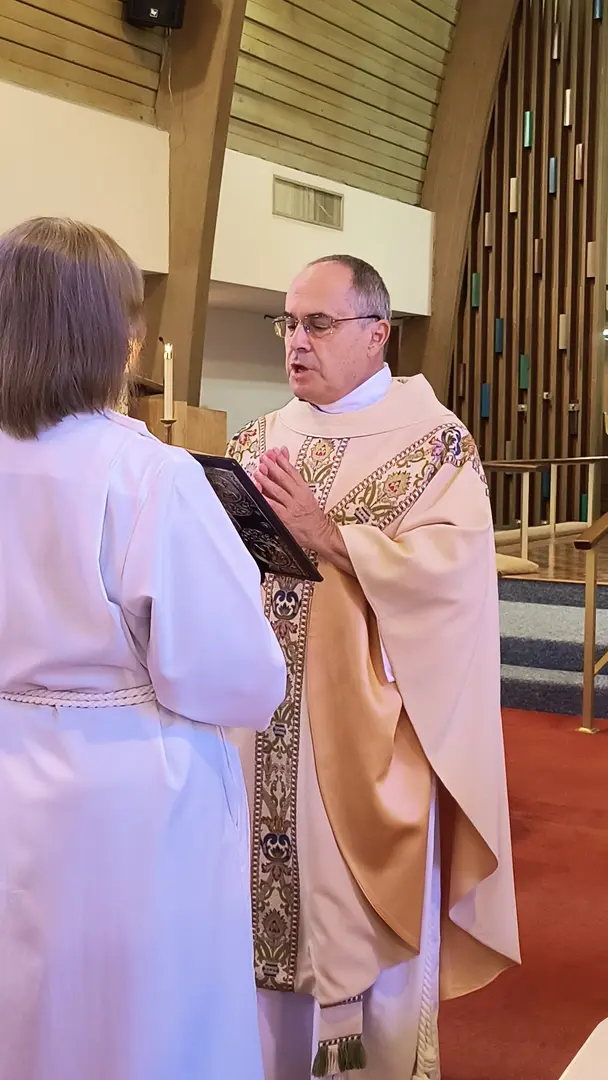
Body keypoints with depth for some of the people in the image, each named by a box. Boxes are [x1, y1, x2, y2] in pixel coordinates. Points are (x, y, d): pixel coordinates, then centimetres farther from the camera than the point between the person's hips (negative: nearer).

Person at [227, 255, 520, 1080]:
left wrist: (328, 534, -21)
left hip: (367, 727, -5)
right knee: (268, 907, 13)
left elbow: (454, 565, -18)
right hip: (264, 721, 5)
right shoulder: (265, 439, 12)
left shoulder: (434, 440, -5)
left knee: (364, 923, 6)